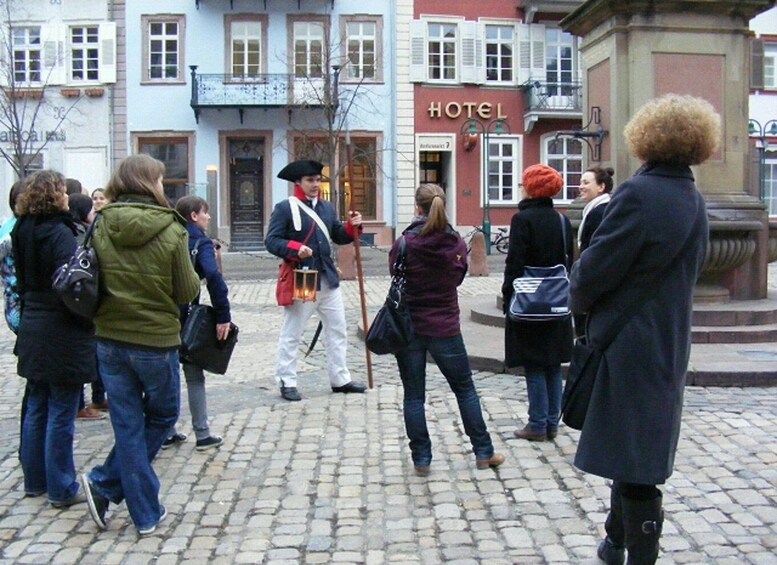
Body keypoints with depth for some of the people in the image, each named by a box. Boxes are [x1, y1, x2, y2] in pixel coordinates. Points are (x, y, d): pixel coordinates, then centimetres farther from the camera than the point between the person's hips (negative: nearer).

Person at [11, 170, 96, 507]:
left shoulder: (23, 232, 9)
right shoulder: (59, 233, -16)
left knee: (36, 409, 17)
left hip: (32, 330, 8)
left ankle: (35, 480, 28)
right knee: (61, 415, 0)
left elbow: (21, 281, 14)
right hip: (62, 335, -8)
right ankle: (62, 489, 9)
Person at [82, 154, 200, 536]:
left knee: (128, 426, 11)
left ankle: (146, 514, 14)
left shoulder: (101, 227, -3)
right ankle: (106, 484, 13)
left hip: (109, 339, 3)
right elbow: (187, 292, -7)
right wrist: (193, 273, 11)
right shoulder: (170, 230, -13)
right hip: (156, 340, -3)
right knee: (161, 417, 19)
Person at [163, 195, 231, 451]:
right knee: (194, 376, 7)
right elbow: (213, 277, -25)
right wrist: (223, 316, -23)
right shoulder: (200, 242, -9)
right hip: (186, 317, -5)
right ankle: (202, 435, 10)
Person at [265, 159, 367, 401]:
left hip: (328, 279, 7)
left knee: (337, 330, 12)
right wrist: (295, 249, -28)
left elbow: (339, 237, 15)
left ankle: (340, 379, 23)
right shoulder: (285, 208, -8)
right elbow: (271, 241, -13)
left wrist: (352, 226, -4)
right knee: (291, 334, 4)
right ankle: (287, 382, 14)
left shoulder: (326, 207, 13)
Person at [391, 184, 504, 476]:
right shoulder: (457, 243, -4)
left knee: (413, 395, 9)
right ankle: (483, 452, 21)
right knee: (465, 389, 15)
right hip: (445, 328, 1)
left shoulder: (404, 244, -11)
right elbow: (457, 278, 9)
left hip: (408, 328, -1)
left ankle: (421, 459, 13)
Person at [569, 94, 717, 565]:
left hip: (629, 345, -9)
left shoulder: (640, 195, -19)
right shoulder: (695, 202, 9)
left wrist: (580, 301, 5)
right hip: (668, 344, 9)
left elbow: (594, 271, -18)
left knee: (635, 471, -1)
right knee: (635, 455, 22)